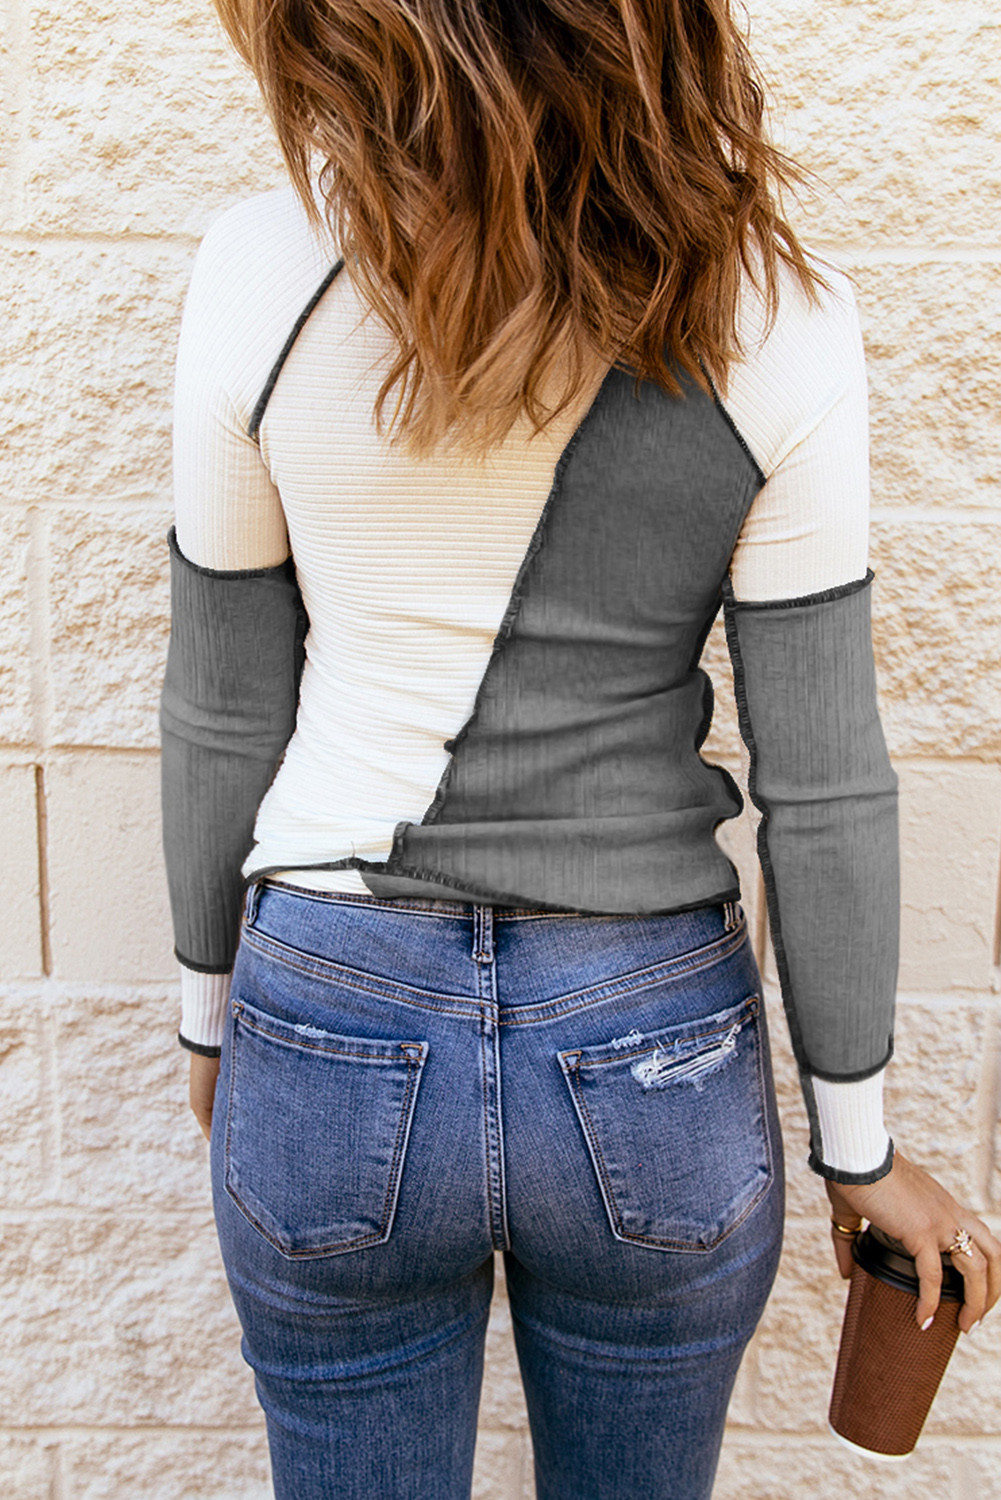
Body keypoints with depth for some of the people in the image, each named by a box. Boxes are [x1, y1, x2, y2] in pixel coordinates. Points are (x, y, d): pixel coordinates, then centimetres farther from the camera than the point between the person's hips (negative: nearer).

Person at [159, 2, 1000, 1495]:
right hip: (654, 1053, 1)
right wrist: (858, 1143, 5)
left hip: (333, 1039, 0)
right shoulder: (777, 322, -14)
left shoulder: (262, 269, -14)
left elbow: (223, 718, -4)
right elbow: (821, 787, -9)